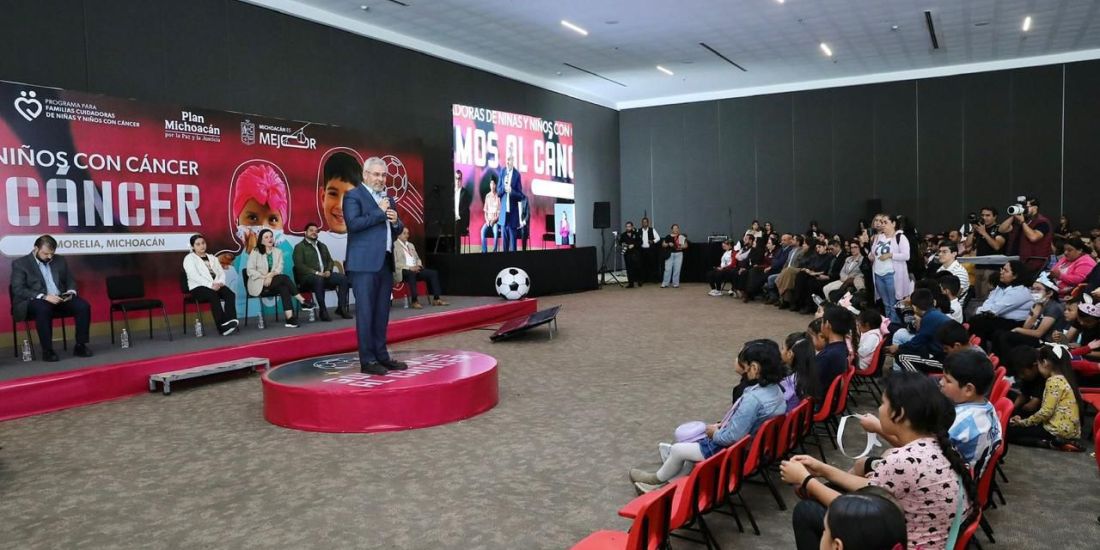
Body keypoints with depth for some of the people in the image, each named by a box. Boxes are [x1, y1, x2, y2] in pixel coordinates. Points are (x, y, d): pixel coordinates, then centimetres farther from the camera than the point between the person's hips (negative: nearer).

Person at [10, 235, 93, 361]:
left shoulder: (59, 260, 15)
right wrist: (44, 296, -24)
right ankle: (47, 350, -29)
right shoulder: (20, 263, 0)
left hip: (60, 299, 5)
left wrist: (71, 292, -6)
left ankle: (80, 345, -16)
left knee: (83, 305, -22)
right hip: (33, 301, -5)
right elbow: (18, 290, -10)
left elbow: (70, 281, 19)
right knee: (43, 308, -39)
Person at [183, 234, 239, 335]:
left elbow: (222, 272, 16)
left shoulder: (212, 258, 26)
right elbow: (194, 276, -10)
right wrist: (210, 285, -23)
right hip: (198, 288, -5)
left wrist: (220, 282, -9)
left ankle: (229, 321, -39)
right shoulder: (189, 258, 6)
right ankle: (222, 326, -40)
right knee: (214, 296, -36)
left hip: (216, 286, 5)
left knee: (230, 294, -27)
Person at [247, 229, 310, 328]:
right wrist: (264, 277, -19)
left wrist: (271, 275, -20)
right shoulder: (255, 252, 3)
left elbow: (279, 269, 0)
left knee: (284, 287, -32)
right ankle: (302, 301, -28)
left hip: (274, 282, 4)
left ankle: (290, 317, -44)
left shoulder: (278, 252, 13)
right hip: (259, 284, -4)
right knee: (285, 278, -29)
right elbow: (250, 270, -6)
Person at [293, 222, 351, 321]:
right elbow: (299, 265, -8)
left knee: (343, 278, -19)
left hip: (324, 275, 6)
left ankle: (341, 308, -17)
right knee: (318, 279, -40)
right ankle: (323, 310, -34)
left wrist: (328, 270, -3)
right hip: (307, 276, -6)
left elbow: (330, 260, 21)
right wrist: (316, 273, -18)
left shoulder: (322, 246, 25)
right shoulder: (299, 247, 4)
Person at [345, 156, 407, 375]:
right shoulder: (353, 196, -2)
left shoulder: (387, 199, 20)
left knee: (382, 313, 9)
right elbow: (353, 223, -17)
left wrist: (395, 221, 2)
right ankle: (367, 361, -1)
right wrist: (380, 212, -11)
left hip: (385, 262, 7)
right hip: (364, 263, -7)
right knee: (365, 312, -4)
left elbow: (396, 231, 24)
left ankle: (381, 356, 15)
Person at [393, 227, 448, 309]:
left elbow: (417, 258, 28)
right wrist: (410, 268, -20)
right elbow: (395, 263, -12)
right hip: (402, 271, -7)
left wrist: (418, 265, 4)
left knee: (433, 273, -12)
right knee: (411, 273, -40)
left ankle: (436, 299, -16)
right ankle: (414, 301, -35)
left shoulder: (411, 245, 24)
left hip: (415, 269, 8)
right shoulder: (394, 246, -2)